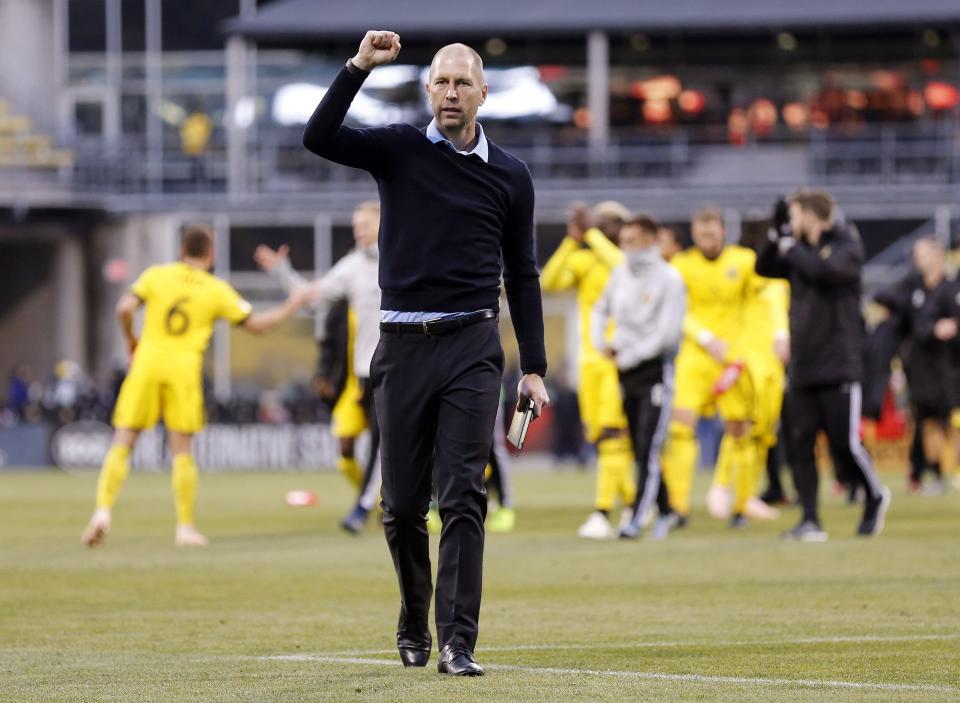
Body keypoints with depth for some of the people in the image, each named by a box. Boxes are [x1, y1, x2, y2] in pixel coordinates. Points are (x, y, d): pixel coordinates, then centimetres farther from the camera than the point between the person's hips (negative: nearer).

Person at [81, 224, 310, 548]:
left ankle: (103, 511, -13)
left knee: (122, 445, 3)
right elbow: (255, 324, 11)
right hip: (184, 368, 0)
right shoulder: (217, 290, 5)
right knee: (182, 451, 5)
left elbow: (124, 308, -5)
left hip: (147, 363, 1)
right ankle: (185, 527, 4)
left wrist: (131, 339, 14)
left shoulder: (157, 275, 5)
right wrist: (290, 308, 25)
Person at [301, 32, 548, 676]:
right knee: (402, 504, 5)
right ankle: (414, 627, 27)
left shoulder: (510, 175, 8)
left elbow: (522, 276, 12)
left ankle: (458, 643, -11)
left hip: (473, 349, 0)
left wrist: (535, 368, 8)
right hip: (404, 346, 0)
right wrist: (360, 67, -19)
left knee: (464, 497, -10)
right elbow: (318, 138, -11)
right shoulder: (398, 150, 6)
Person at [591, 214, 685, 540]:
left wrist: (630, 355, -14)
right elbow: (602, 309, 23)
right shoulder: (621, 274, 8)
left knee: (648, 449, -11)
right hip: (625, 371, 6)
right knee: (639, 450, 10)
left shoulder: (669, 279, -10)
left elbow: (668, 333, -15)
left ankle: (636, 519, -13)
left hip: (655, 369, -6)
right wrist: (601, 342, 6)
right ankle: (665, 511, 23)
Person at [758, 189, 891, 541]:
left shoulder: (847, 246, -5)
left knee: (845, 443, -5)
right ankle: (810, 520, 0)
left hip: (838, 366, -6)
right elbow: (764, 268, 13)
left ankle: (875, 497, 20)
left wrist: (790, 247, -11)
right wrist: (775, 232, 2)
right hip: (803, 365, 6)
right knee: (801, 443, -1)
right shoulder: (801, 250, 15)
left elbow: (824, 270, -22)